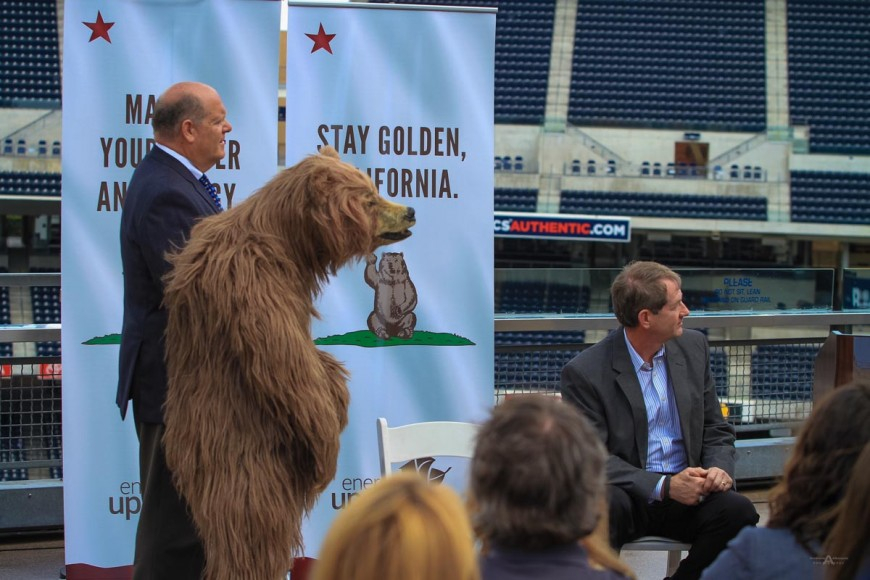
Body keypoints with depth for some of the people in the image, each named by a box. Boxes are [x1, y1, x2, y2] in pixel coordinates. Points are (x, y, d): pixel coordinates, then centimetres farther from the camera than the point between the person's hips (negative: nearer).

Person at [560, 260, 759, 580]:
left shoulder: (693, 347, 7)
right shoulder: (584, 373, -10)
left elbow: (716, 430, 13)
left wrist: (719, 470, -10)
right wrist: (664, 486, -24)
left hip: (686, 494, 5)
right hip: (628, 494, -5)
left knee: (738, 511, -25)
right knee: (606, 506, -38)